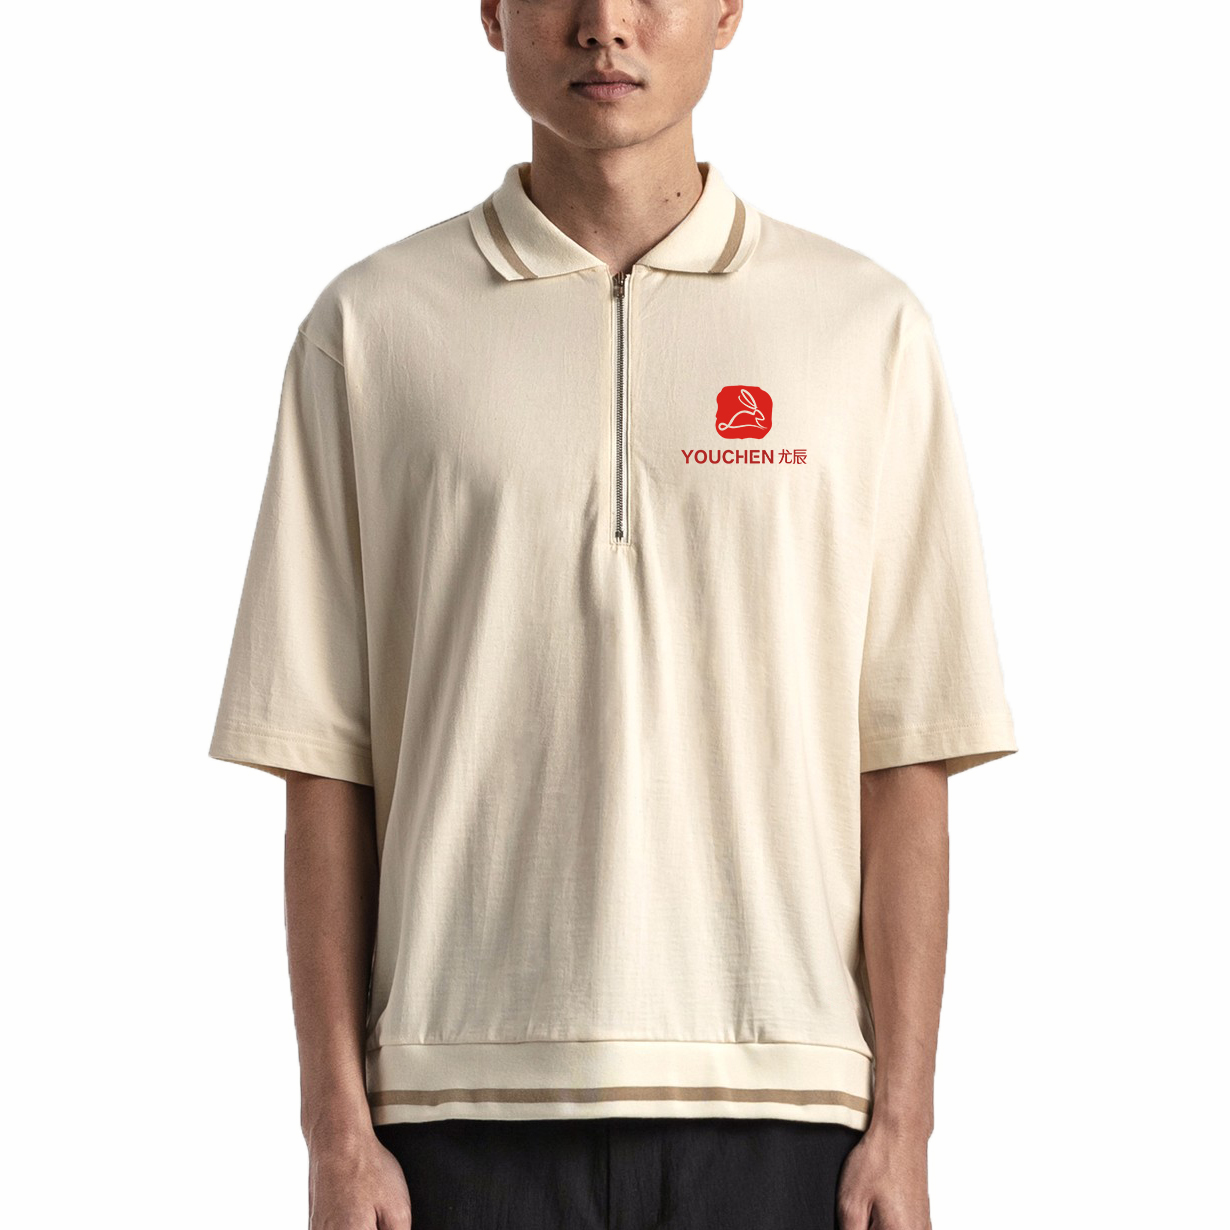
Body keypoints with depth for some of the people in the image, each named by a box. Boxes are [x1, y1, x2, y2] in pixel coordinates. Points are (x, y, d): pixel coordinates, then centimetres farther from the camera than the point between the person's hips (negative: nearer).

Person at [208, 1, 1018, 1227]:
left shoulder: (867, 326, 6)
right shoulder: (368, 328, 5)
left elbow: (904, 762, 3)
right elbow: (324, 768, 4)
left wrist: (902, 1124, -2)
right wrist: (338, 1125, -1)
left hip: (776, 1094, 0)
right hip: (470, 1097, 0)